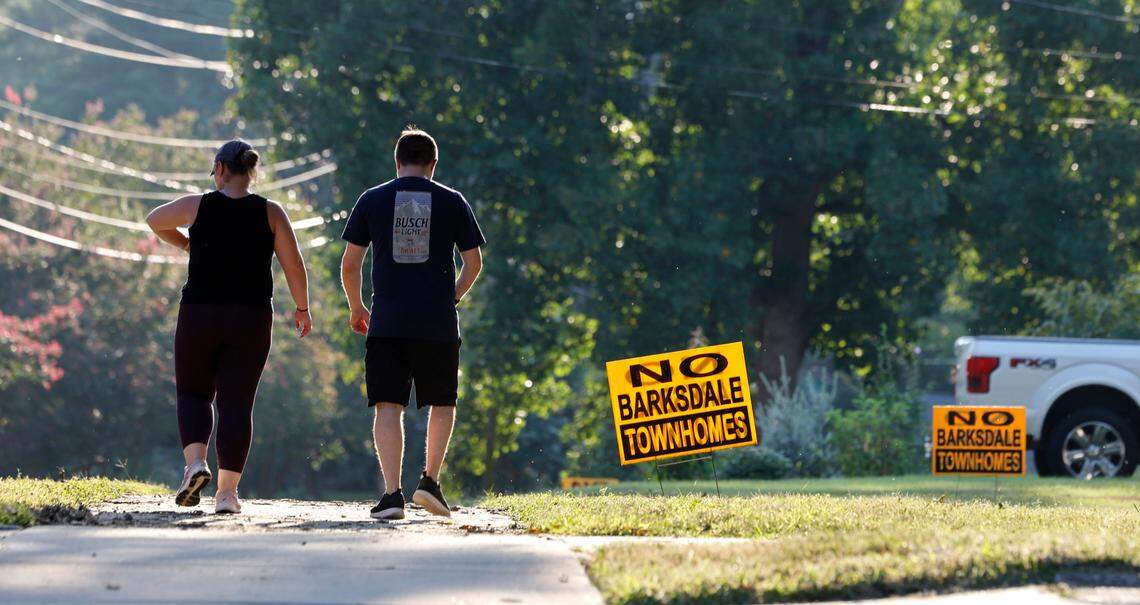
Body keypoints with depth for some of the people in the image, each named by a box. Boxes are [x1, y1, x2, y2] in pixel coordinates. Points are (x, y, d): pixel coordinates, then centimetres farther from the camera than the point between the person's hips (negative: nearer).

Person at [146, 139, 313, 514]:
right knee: (236, 403, 4)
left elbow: (154, 220, 16)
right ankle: (227, 491, -1)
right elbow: (294, 265, -2)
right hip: (251, 318, 0)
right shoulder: (270, 213, -1)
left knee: (193, 394, 16)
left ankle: (195, 462, -8)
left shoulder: (198, 206, -1)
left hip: (199, 315, 0)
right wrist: (302, 308, 11)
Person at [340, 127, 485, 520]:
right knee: (442, 403, 16)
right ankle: (430, 480, 4)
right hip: (439, 324, 0)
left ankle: (392, 493, -10)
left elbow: (349, 264, 4)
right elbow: (474, 262, 7)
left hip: (387, 322, 0)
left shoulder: (372, 200, 5)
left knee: (388, 407, 0)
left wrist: (356, 308, 19)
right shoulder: (452, 201, 5)